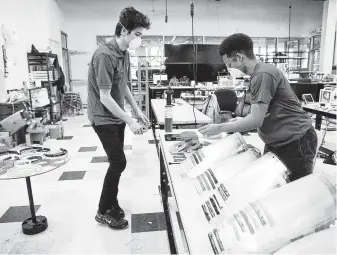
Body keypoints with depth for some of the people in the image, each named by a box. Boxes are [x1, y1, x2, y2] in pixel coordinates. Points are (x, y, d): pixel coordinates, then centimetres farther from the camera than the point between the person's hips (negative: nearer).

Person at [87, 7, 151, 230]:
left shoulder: (125, 53, 6)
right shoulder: (105, 55, -22)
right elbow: (105, 97, -23)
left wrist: (138, 111, 9)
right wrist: (130, 121, -22)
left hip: (117, 117, 8)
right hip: (104, 118, -8)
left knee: (117, 162, 13)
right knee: (119, 162, -5)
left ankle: (112, 203, 30)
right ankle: (104, 211, 14)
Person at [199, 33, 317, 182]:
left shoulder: (263, 74, -21)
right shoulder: (258, 74, 11)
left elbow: (256, 120, -24)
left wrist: (220, 128, -16)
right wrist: (242, 121, 5)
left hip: (295, 143, -10)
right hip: (276, 142, 10)